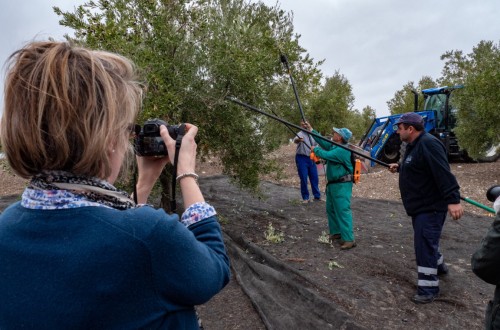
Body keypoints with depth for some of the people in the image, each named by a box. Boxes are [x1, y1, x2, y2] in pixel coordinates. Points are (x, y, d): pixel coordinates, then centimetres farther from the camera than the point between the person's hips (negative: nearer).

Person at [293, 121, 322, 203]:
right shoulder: (300, 134, -9)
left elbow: (315, 145, 26)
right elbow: (295, 140, -33)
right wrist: (298, 139, -56)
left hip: (311, 158, 6)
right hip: (302, 158, -5)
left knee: (314, 178, 8)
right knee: (303, 179, -3)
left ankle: (317, 196, 20)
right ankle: (305, 198, 8)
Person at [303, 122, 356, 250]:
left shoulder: (342, 150, -21)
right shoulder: (334, 146, 10)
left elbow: (326, 155, -24)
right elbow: (323, 142, 18)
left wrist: (315, 149, -5)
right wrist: (311, 130, 16)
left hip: (342, 185, -11)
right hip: (333, 184, 11)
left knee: (342, 211, -12)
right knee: (331, 209, 18)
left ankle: (349, 239, -10)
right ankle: (336, 232, 29)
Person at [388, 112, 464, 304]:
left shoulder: (428, 144, -23)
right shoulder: (414, 145, 11)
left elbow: (443, 173, -30)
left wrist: (453, 199, -35)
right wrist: (399, 167, 18)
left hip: (431, 207, -11)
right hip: (419, 205, 11)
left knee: (424, 245, -7)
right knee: (426, 240, 25)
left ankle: (428, 290, 3)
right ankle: (439, 266, 48)